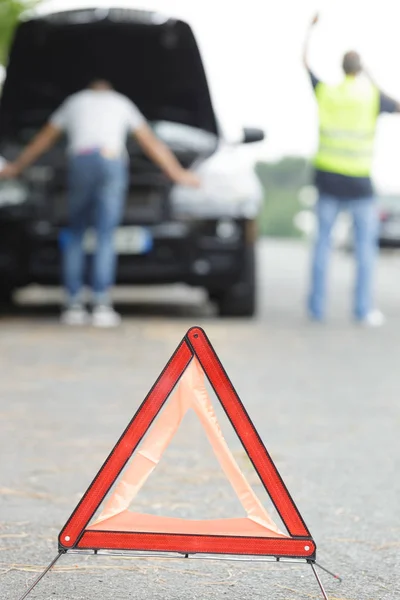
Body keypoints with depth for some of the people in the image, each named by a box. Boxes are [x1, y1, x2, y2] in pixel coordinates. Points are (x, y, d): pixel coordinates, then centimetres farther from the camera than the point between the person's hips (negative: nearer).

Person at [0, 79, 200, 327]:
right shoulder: (122, 103, 26)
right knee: (106, 236, -4)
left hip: (80, 161, 1)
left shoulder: (74, 102, 27)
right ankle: (102, 305, -14)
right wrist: (177, 173, 36)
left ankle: (74, 305, 2)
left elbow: (43, 140, 35)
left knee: (75, 235, 10)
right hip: (112, 161, -1)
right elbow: (152, 143, 29)